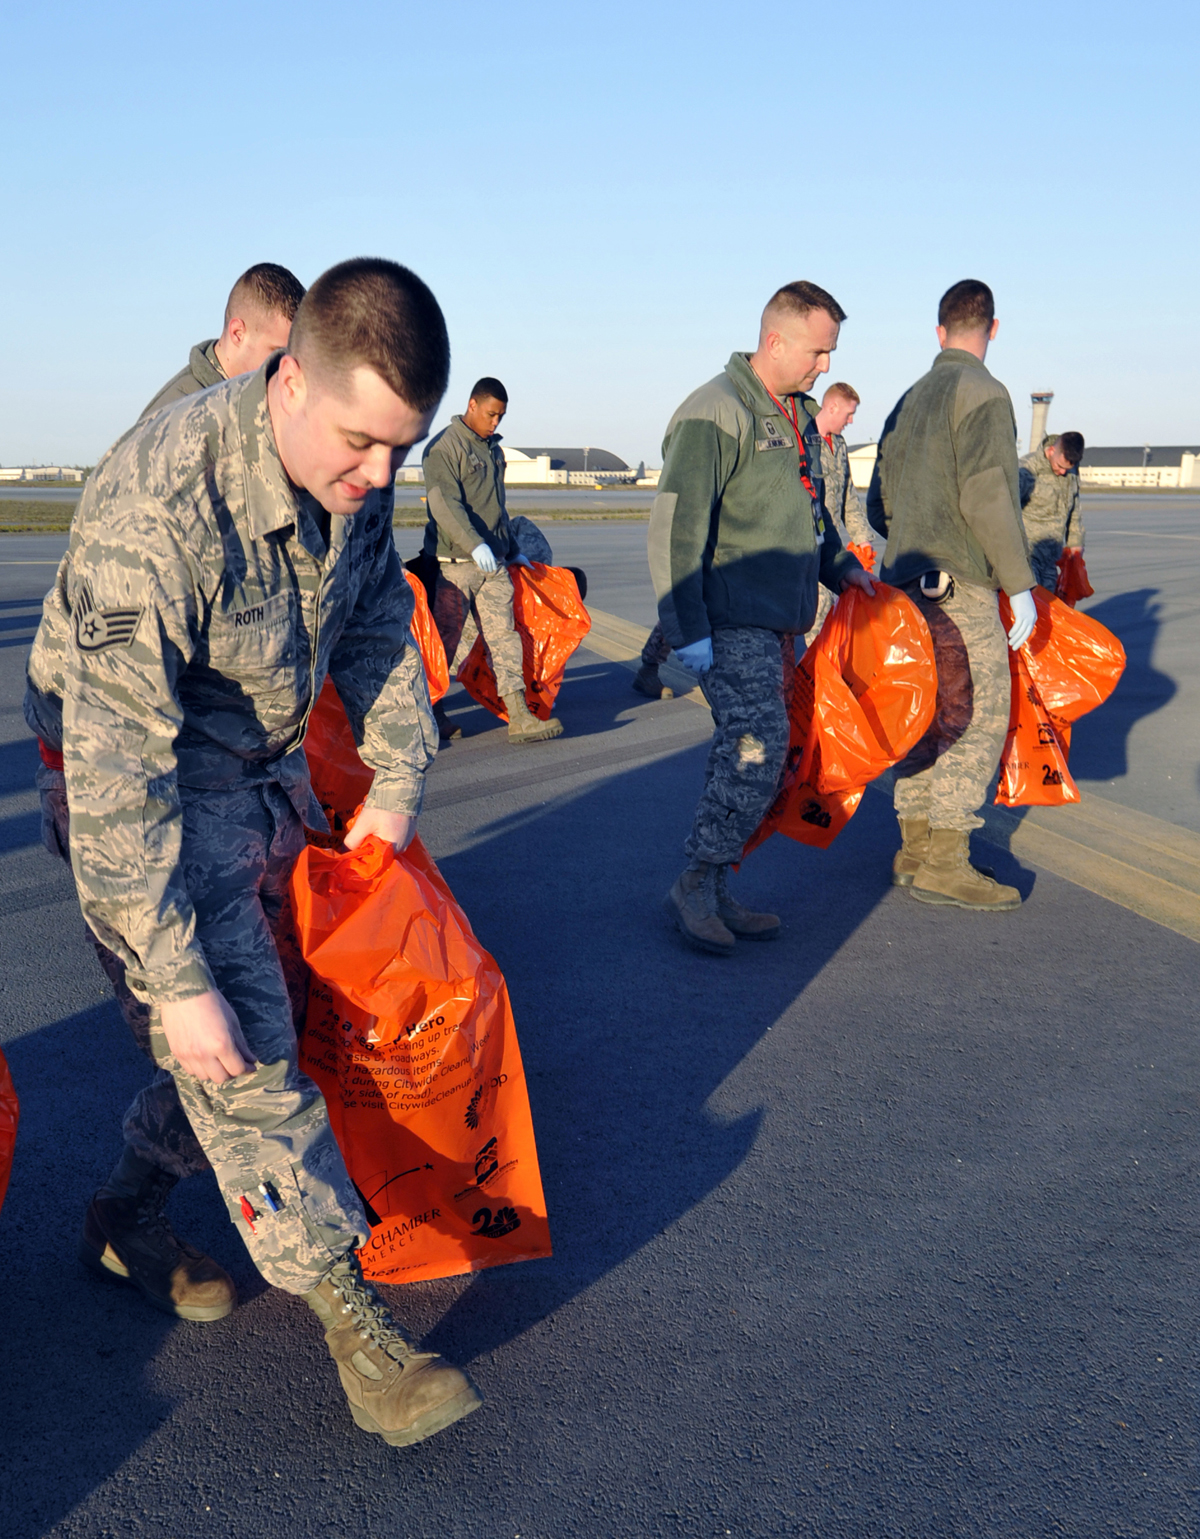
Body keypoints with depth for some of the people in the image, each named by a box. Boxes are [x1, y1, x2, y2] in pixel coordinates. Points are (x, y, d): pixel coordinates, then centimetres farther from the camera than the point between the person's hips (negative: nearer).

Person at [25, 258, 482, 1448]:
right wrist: (176, 980, -31)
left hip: (263, 769, 8)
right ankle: (349, 1319, 2)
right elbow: (118, 772, -34)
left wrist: (396, 783, 10)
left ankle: (127, 1217, 34)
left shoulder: (353, 474, -12)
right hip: (141, 793, -7)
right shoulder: (155, 511, -35)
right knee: (243, 1053, -9)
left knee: (267, 1003, 13)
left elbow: (379, 626, 7)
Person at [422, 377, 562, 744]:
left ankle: (519, 717, -3)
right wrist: (475, 545, -29)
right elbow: (444, 504, -20)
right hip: (456, 563, -7)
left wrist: (512, 550, 31)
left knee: (504, 634, 0)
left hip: (494, 562, 7)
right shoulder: (444, 447, -7)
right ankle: (432, 711, 15)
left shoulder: (493, 450, 19)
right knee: (453, 637, -2)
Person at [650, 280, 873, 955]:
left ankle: (717, 890, 17)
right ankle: (695, 888, -2)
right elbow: (676, 526, -18)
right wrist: (688, 629, -22)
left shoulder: (801, 414, 17)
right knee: (758, 750, -15)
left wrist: (840, 565, 19)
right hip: (732, 619, -9)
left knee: (750, 754, 9)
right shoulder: (717, 413, -13)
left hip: (782, 618, 9)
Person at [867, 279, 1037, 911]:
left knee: (924, 717, 12)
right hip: (960, 585, -8)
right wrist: (1020, 585, -14)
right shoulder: (983, 393, -9)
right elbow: (987, 498, -18)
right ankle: (944, 863, -8)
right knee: (979, 716, -5)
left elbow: (879, 504, 18)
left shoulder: (908, 401, 15)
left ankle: (914, 847, 16)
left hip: (907, 581, 8)